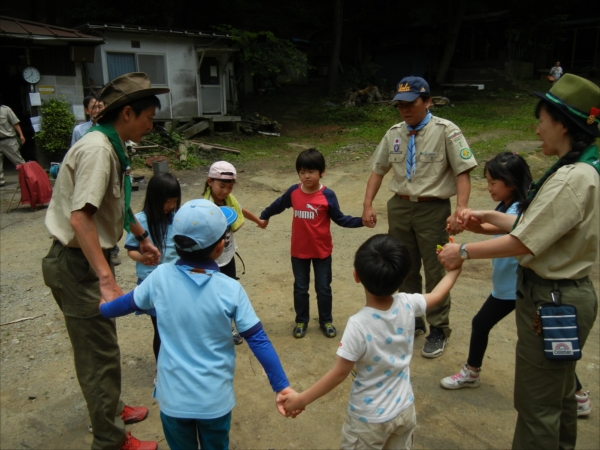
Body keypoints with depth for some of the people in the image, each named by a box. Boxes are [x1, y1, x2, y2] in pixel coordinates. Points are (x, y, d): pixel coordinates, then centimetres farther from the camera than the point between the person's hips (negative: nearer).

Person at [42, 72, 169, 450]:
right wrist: (107, 280, -35)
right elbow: (80, 218, -31)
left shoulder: (112, 147, 9)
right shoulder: (97, 149, -22)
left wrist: (143, 238, 33)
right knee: (100, 353, 2)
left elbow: (119, 203, 24)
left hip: (88, 260, 10)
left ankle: (113, 409, 43)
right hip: (77, 264, -10)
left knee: (101, 345, 24)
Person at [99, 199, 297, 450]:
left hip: (173, 396, 2)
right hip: (215, 399, -1)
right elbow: (258, 341, -15)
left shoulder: (160, 277, -13)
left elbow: (130, 303, 7)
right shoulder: (230, 289, -17)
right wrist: (281, 387, -7)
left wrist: (102, 309, 28)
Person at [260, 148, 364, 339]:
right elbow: (278, 205, 13)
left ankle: (326, 321, 31)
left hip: (322, 251, -2)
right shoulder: (293, 192, -6)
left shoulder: (327, 195, -14)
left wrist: (361, 221, -22)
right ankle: (301, 321, 32)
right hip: (299, 251, 2)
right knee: (300, 288, 15)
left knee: (323, 288, 12)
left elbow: (339, 218, -8)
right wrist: (264, 216, 27)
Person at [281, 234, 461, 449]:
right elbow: (437, 294, 5)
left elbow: (339, 373, -22)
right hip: (404, 410, 5)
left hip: (369, 419, -5)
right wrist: (455, 268, 23)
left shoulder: (359, 325, -31)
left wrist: (301, 399, -11)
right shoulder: (407, 304, -16)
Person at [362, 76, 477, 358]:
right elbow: (378, 170, 9)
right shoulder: (394, 133, 6)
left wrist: (460, 211, -25)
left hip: (433, 209, -5)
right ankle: (412, 320, 36)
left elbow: (462, 173, -15)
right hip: (399, 208, 5)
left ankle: (438, 329, 24)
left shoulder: (446, 131, -11)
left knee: (435, 272, 6)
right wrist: (368, 205, 1)